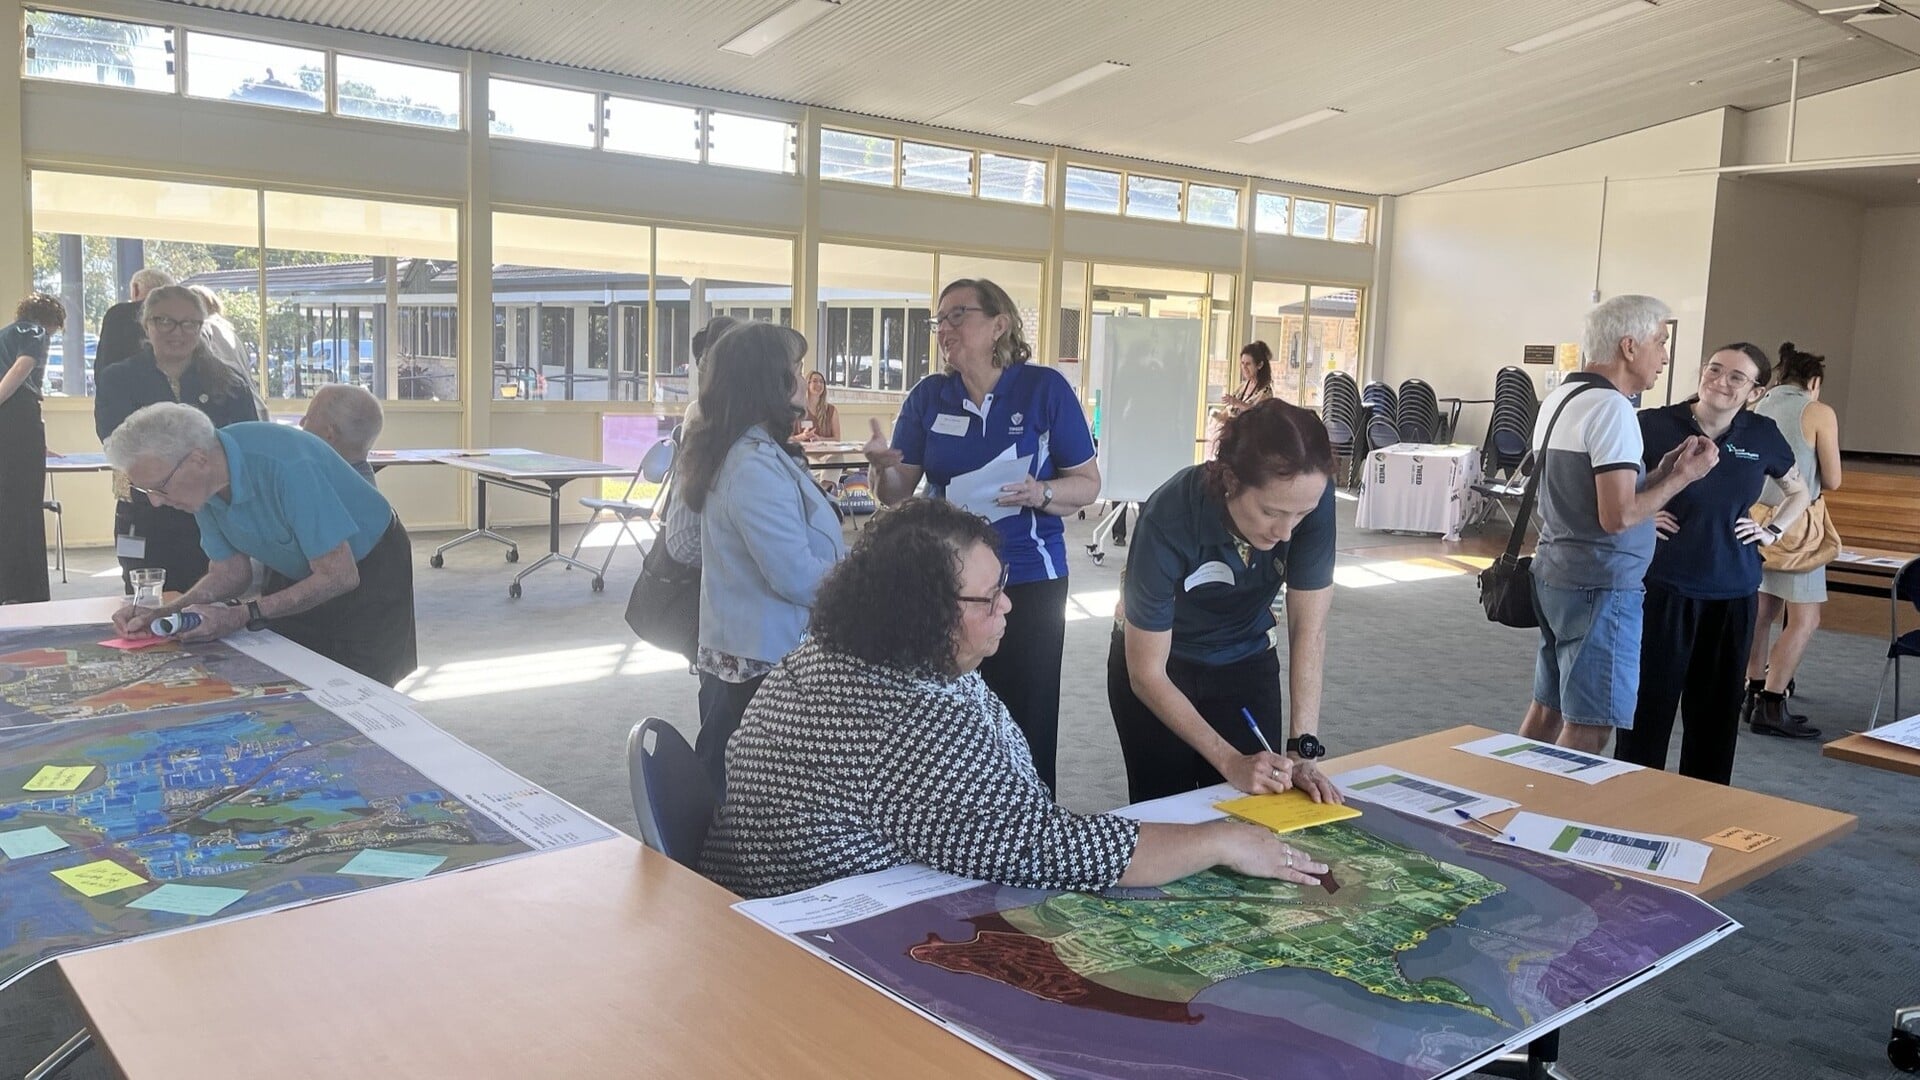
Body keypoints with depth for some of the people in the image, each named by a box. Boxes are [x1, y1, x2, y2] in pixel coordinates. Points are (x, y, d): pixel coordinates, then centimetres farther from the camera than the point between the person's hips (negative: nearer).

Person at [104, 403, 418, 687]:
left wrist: (241, 617, -29)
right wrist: (161, 615, -15)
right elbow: (230, 573, 1)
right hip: (297, 576, 6)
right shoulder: (204, 483, -12)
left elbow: (340, 576, -29)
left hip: (367, 571, -6)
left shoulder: (287, 466, -35)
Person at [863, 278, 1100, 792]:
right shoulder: (928, 396, 6)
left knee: (1026, 719, 3)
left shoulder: (1044, 388, -3)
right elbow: (898, 494, 7)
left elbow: (1088, 482, -2)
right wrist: (884, 468, -16)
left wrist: (1041, 493, -22)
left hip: (1029, 580, -2)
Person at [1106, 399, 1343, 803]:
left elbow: (1309, 627, -19)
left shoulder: (1311, 497, -26)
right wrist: (1230, 762, -29)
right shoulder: (1169, 521, -34)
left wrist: (1302, 751, -24)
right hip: (1161, 665, -2)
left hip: (1246, 662, 3)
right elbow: (1147, 674, -25)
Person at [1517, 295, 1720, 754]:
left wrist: (1662, 470, 11)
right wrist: (1683, 477, -9)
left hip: (1555, 573, 10)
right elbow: (1618, 516, -21)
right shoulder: (1611, 407, -16)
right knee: (1589, 728, -4)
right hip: (1600, 584, -10)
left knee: (1547, 709, 16)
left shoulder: (1559, 398, 13)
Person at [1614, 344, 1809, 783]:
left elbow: (1800, 492, 22)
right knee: (1649, 699, -1)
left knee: (1716, 705, 11)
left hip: (1733, 591, 4)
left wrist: (1772, 531, 9)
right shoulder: (1656, 425, -8)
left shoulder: (1762, 435, 4)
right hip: (1664, 584, -4)